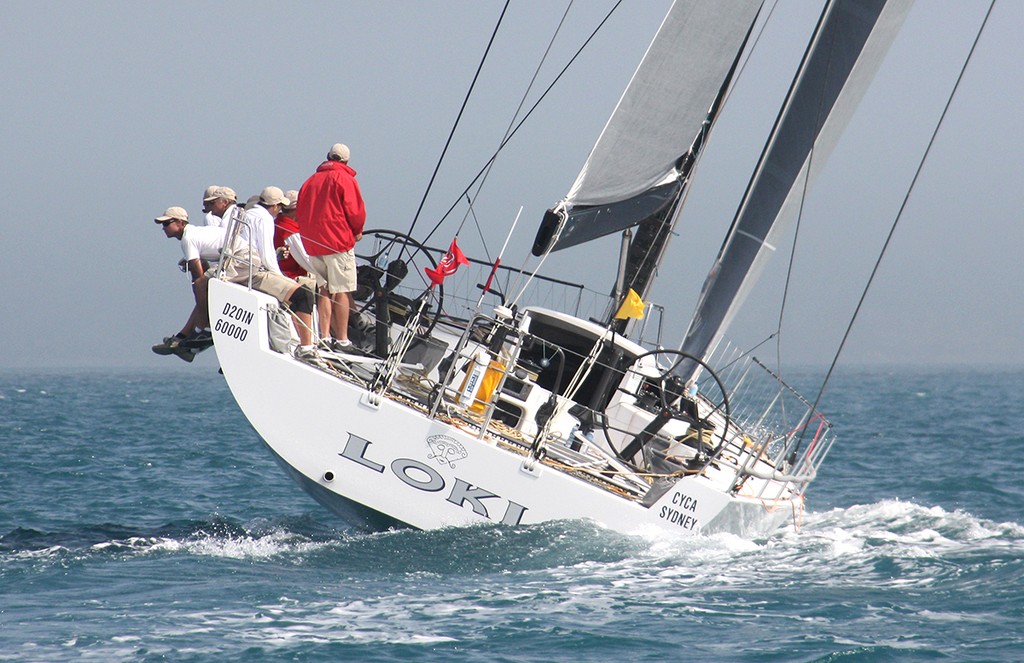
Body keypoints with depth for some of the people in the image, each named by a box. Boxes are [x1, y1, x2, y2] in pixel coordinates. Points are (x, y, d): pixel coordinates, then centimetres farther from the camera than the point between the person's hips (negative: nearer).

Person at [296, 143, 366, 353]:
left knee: (324, 291, 13)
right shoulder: (344, 178, -3)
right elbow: (355, 211, -7)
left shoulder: (311, 180, 15)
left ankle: (325, 336, 9)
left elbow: (300, 213, 15)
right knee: (341, 292, -4)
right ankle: (342, 340, -6)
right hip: (338, 241, -6)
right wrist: (357, 232, 11)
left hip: (312, 243, 6)